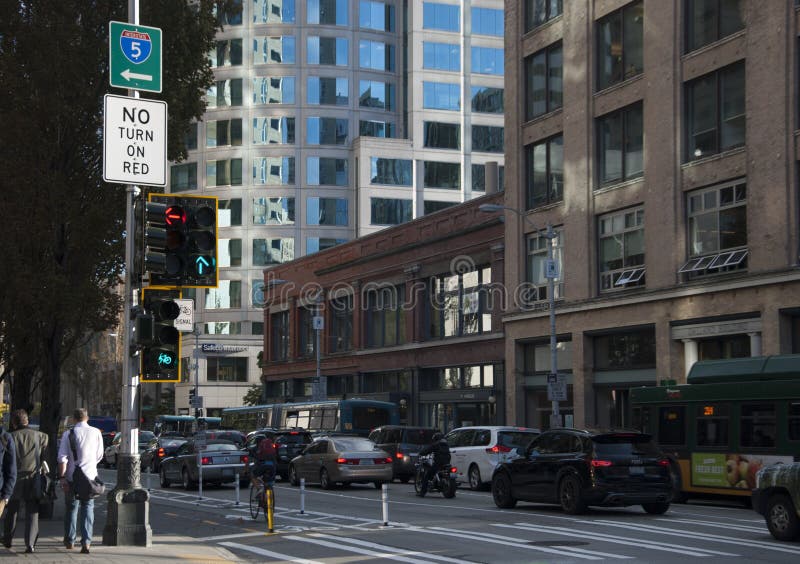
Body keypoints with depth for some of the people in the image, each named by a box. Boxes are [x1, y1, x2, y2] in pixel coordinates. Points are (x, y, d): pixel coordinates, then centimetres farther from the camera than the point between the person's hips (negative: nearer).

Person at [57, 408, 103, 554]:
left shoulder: (68, 434, -4)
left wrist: (62, 477, -8)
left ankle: (69, 540, 25)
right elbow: (99, 456, 7)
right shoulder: (96, 432, 0)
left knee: (71, 507, 14)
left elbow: (62, 458, -10)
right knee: (88, 508, 5)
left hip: (71, 476, 0)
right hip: (90, 475, 0)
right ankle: (86, 541, -8)